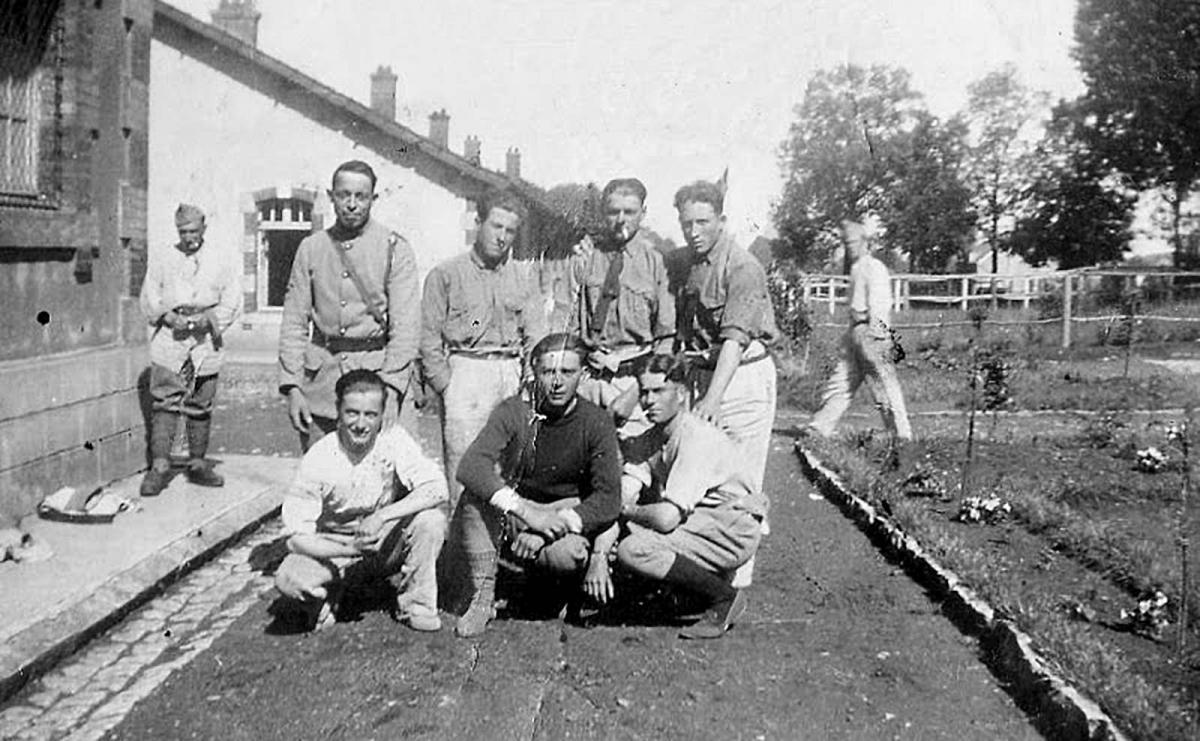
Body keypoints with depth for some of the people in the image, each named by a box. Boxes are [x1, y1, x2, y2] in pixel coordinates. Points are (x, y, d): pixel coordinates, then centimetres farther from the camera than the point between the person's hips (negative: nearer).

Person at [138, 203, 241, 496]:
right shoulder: (161, 261, 12)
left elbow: (231, 302, 4)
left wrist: (206, 318, -12)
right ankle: (160, 467, -8)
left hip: (205, 342, 1)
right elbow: (149, 299, 9)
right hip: (169, 340, 0)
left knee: (201, 406, 6)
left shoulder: (223, 261, 10)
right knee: (164, 403, -9)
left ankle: (198, 464, 16)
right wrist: (169, 316, -9)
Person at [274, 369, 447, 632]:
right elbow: (298, 535, -17)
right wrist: (350, 550, -32)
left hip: (386, 541, 1)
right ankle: (327, 595, 8)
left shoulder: (394, 440, -17)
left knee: (431, 520, -28)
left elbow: (436, 489, -27)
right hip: (334, 545, -1)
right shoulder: (318, 459, -19)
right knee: (288, 579, -28)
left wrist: (382, 516, -37)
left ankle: (416, 604, -6)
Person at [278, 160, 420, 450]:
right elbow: (294, 321, 8)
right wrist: (292, 387, -1)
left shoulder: (395, 249, 0)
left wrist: (388, 389, -17)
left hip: (379, 369, -3)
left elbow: (405, 327, -7)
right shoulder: (310, 248, 9)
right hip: (321, 373, 3)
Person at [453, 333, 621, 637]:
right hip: (510, 517, 1)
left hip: (566, 514, -1)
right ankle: (482, 597, -16)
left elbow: (608, 499, -16)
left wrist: (549, 528, -29)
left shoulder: (596, 422, -11)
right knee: (477, 493, -29)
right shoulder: (514, 411, -11)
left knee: (570, 555, -34)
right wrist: (527, 511, -39)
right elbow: (469, 467, -26)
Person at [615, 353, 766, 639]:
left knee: (633, 550, -25)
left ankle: (724, 597, -7)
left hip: (733, 531, -9)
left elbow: (666, 517, -28)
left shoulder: (697, 438, -22)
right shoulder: (656, 436, 7)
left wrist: (627, 510, -9)